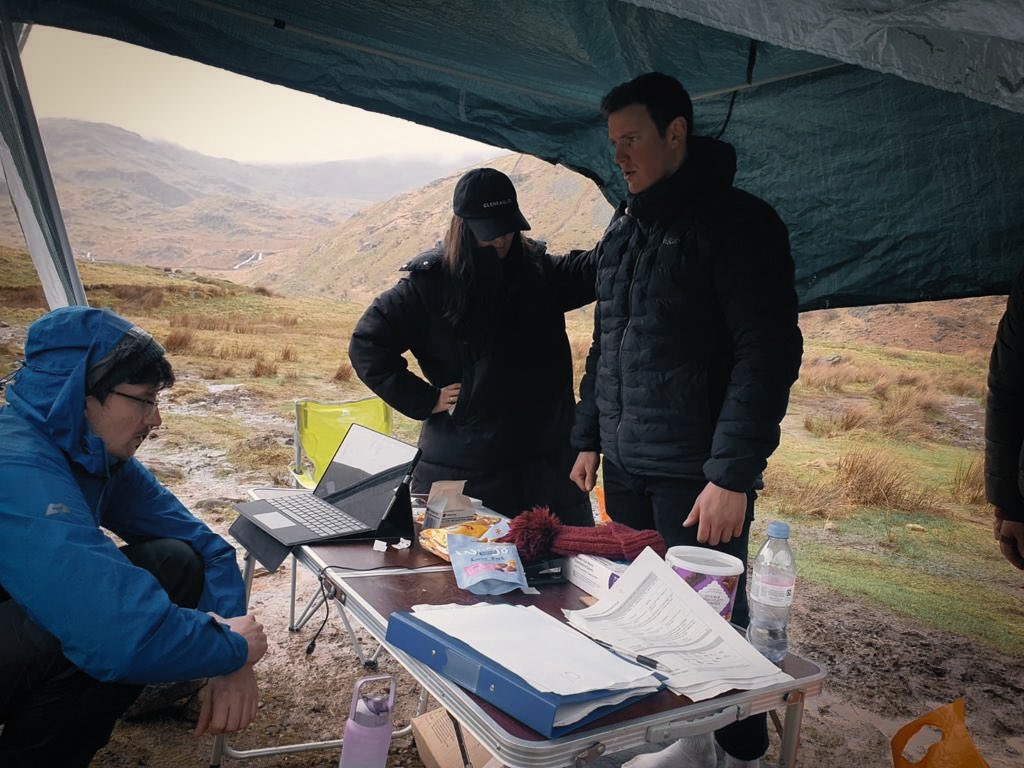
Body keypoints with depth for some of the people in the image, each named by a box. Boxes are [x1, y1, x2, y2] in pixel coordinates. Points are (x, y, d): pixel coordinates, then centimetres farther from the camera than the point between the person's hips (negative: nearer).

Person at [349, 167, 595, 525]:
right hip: (464, 466, -3)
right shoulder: (430, 283, -7)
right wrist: (426, 400, -10)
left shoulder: (539, 271, 4)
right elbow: (366, 345, -5)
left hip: (546, 458, 4)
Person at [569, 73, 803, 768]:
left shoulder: (739, 222, -8)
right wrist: (590, 437, 14)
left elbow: (768, 353, -15)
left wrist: (732, 474, -20)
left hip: (697, 474, -7)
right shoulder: (623, 231, 14)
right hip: (626, 468, 7)